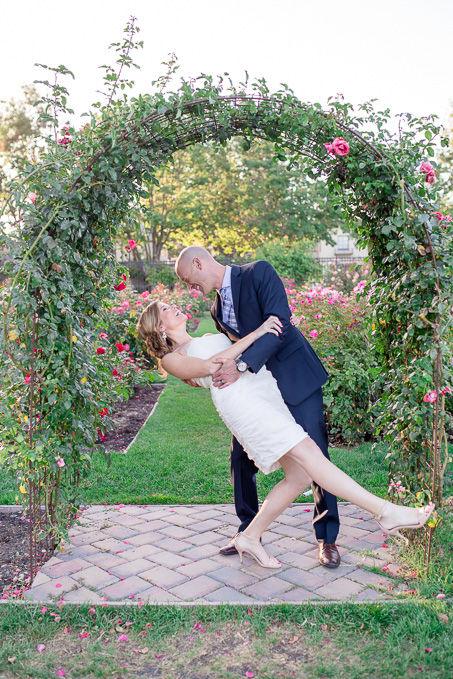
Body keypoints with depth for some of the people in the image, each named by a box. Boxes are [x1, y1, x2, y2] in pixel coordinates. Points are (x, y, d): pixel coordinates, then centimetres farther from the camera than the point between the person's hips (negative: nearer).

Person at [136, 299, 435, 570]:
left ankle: (250, 537, 12)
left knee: (299, 474, -2)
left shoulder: (211, 337, 33)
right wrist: (256, 333, -11)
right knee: (307, 453, -20)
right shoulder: (171, 358, 9)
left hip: (267, 388, 8)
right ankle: (387, 512, -20)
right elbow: (209, 367, -8)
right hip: (238, 397, -8)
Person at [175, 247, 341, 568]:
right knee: (241, 457, 6)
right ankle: (249, 533, 24)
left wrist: (241, 365, -30)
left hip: (295, 378, -7)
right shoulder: (218, 309, 11)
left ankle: (327, 539, 13)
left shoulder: (259, 273, -11)